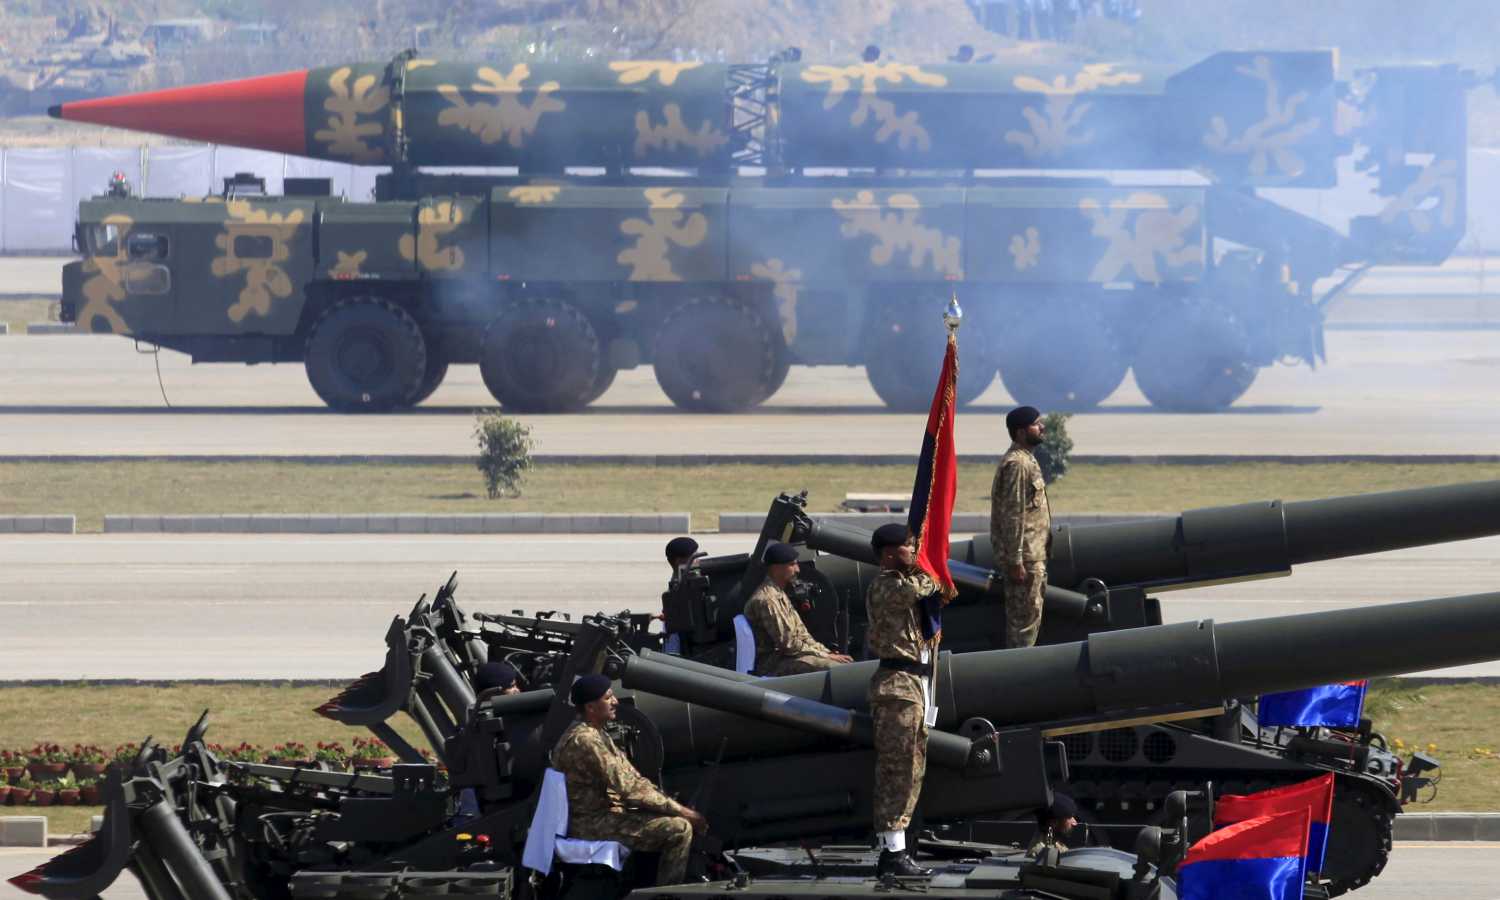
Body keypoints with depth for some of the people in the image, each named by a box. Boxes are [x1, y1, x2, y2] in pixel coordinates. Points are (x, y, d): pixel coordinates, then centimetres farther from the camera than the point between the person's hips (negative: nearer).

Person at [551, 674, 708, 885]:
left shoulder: (594, 734, 14)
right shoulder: (585, 741, -21)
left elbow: (632, 778, 15)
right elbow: (629, 789, -22)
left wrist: (678, 808, 5)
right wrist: (680, 810, -16)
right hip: (592, 824, -11)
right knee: (679, 829, -17)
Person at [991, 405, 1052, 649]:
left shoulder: (1027, 460, 15)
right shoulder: (1016, 464, -17)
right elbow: (1012, 516, -21)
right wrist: (1015, 560, -22)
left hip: (1034, 554, 10)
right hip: (1025, 557, -10)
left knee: (1030, 616, 14)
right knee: (1025, 619, -7)